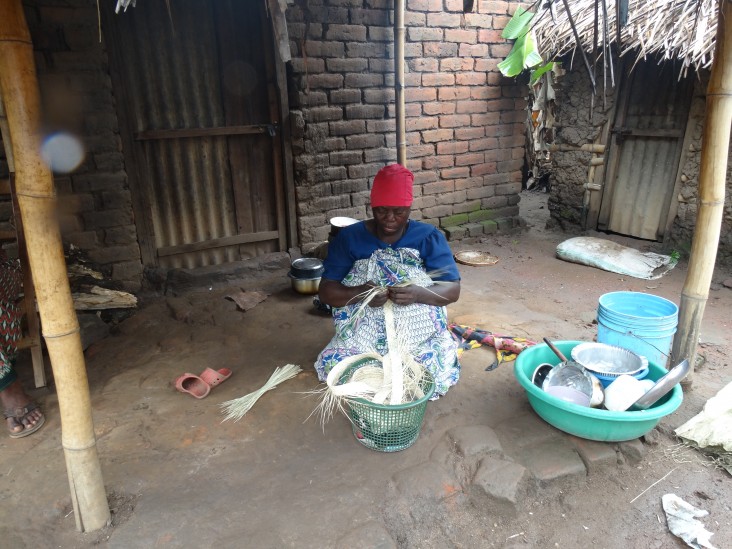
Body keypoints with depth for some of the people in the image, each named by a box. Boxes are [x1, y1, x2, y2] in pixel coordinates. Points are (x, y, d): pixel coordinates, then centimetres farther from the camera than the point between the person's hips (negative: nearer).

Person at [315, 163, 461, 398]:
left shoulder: (429, 238, 0)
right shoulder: (349, 238, 1)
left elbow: (453, 290, -4)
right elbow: (325, 291, -3)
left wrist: (418, 294, -25)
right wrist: (359, 293, -24)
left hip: (421, 335, 0)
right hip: (363, 336, 0)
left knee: (437, 370, -24)